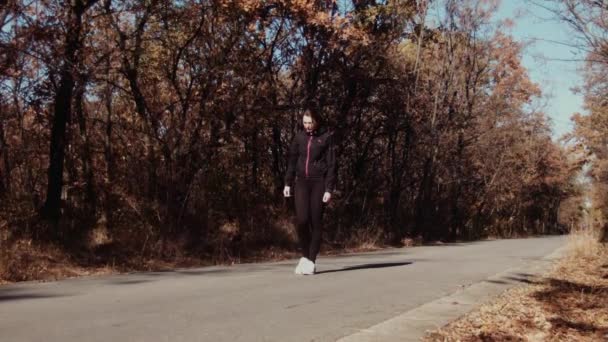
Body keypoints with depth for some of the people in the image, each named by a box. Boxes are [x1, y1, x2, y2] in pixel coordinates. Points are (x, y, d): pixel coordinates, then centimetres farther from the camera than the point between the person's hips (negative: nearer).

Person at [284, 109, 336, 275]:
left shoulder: (326, 137, -2)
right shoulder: (299, 137, 9)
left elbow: (331, 164, -4)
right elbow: (292, 160, 14)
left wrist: (329, 189, -9)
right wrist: (288, 183, 7)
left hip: (319, 182, -3)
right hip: (301, 182, 3)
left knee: (315, 222, -2)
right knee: (301, 220, -10)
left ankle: (312, 261, 7)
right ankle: (305, 255, 10)